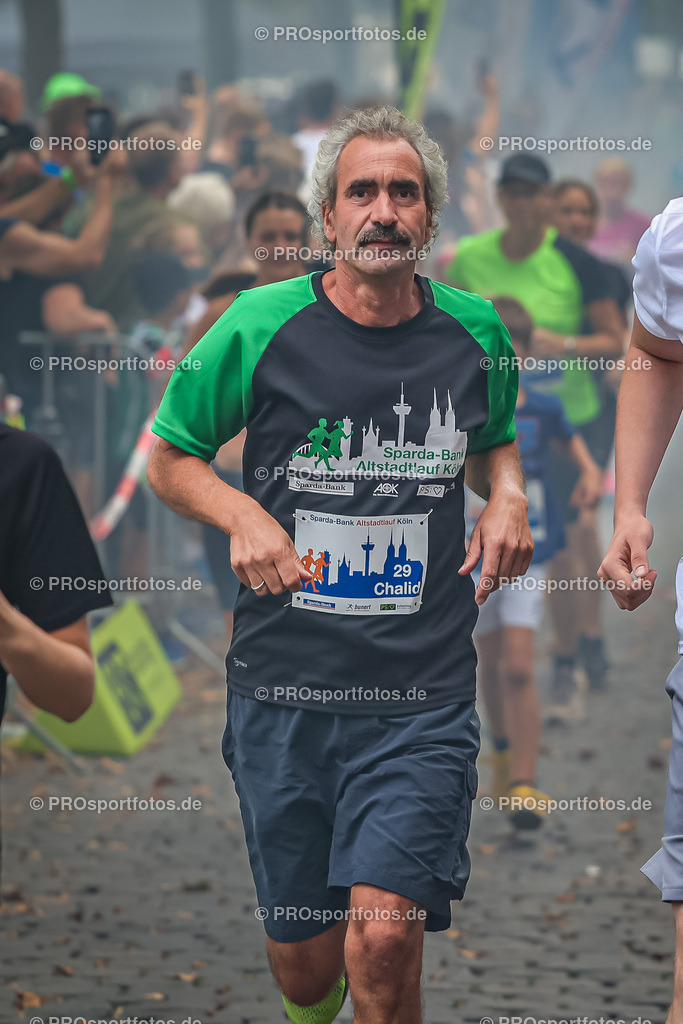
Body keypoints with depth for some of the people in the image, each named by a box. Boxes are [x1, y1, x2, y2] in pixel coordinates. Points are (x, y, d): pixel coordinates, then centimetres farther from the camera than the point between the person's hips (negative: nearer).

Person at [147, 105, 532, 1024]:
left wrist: (507, 494, 2)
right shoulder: (261, 327, -3)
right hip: (282, 690, 0)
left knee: (382, 938, -19)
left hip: (422, 697, 0)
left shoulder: (474, 332, 4)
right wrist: (242, 516, -11)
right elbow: (170, 458, 8)